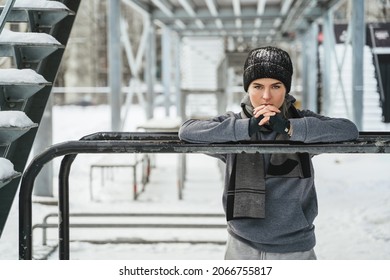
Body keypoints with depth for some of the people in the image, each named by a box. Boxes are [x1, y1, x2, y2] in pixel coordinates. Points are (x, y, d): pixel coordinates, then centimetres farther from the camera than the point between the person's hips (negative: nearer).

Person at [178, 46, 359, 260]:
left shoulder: (302, 121, -1)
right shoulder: (235, 123, -1)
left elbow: (349, 130, -16)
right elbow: (187, 130, -15)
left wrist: (289, 128, -23)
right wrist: (247, 128, -22)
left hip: (295, 248, 0)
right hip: (243, 249, 1)